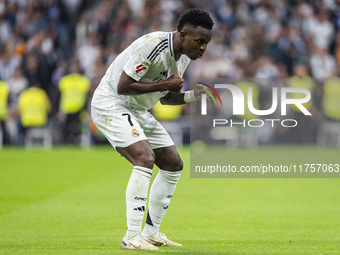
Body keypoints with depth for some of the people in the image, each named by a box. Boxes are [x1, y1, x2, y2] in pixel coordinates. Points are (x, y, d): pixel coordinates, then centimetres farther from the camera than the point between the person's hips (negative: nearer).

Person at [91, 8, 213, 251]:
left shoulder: (185, 55, 3)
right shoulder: (153, 45, -27)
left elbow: (165, 97, 13)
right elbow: (122, 87, -28)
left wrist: (192, 95, -6)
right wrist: (165, 84, -25)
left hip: (138, 111, 10)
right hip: (111, 104, -10)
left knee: (173, 165, 8)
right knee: (145, 158, -26)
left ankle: (151, 232, 17)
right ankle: (132, 237, -24)